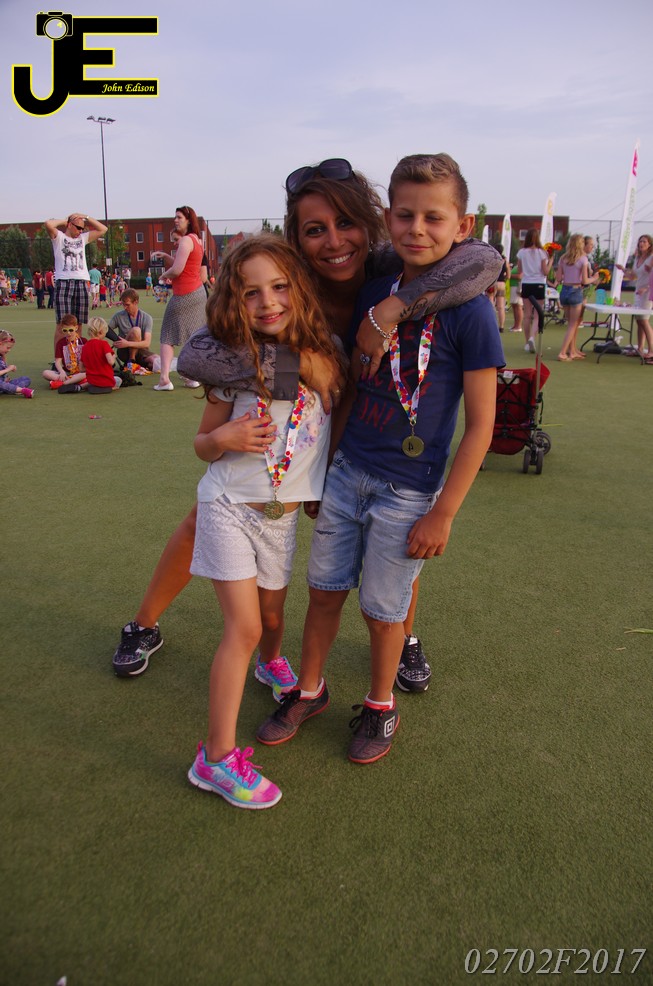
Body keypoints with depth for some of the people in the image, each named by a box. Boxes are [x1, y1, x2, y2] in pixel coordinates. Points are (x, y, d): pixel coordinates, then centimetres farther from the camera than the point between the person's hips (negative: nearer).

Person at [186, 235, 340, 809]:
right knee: (243, 628, -9)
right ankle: (218, 757, 2)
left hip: (284, 513, 3)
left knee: (272, 615, 19)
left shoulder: (324, 356, -4)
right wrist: (226, 437, -22)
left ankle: (272, 663, 55)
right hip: (229, 507, -3)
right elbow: (202, 443, -3)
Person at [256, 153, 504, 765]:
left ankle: (380, 706, 38)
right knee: (324, 589, 15)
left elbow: (480, 425, -12)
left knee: (383, 609, 10)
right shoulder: (374, 292, 2)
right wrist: (323, 464, 13)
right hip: (347, 471, 5)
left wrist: (443, 513, -12)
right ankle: (309, 690, 39)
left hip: (409, 491, -4)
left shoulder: (470, 311, -14)